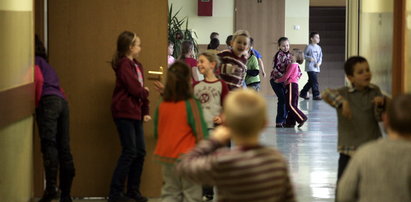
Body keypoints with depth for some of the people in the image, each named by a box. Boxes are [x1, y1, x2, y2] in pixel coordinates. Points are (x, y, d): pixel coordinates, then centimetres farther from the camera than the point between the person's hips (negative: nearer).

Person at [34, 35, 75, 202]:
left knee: (48, 144, -18)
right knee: (63, 148, 3)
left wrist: (36, 102, -6)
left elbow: (38, 79, -11)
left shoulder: (34, 61, 8)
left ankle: (51, 187, -31)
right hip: (62, 101, 8)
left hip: (48, 101, -8)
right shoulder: (45, 63, 32)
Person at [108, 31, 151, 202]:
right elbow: (135, 89, -20)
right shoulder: (124, 65, -13)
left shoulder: (137, 65, 15)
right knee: (129, 152, -9)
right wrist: (145, 91, 1)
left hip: (135, 113, 9)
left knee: (140, 152, 9)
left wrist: (145, 111, 6)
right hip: (124, 112, -9)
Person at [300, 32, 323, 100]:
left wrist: (319, 62, -2)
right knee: (314, 81, -12)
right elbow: (304, 55, -3)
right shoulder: (309, 47, -6)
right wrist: (309, 58, -20)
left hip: (316, 68, 7)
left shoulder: (319, 48, 12)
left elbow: (320, 57, 16)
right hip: (310, 67, -7)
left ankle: (303, 93, 27)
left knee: (311, 82, 13)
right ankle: (316, 95, -9)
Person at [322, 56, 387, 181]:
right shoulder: (344, 93, -4)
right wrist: (342, 102, -37)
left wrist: (381, 104, -21)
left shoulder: (375, 91, 3)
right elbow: (326, 94, -23)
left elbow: (380, 117, 0)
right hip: (349, 149, -2)